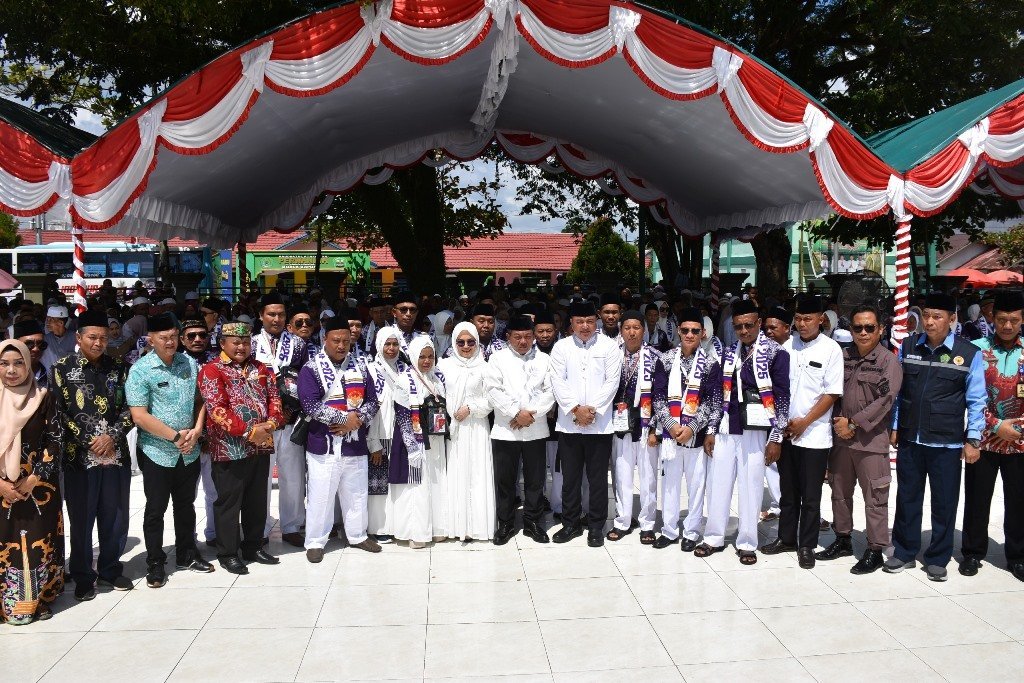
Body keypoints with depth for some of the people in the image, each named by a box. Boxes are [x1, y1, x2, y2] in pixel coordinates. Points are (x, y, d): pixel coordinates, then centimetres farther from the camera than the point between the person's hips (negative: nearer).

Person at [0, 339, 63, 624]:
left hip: (39, 486, 0)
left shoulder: (43, 398, -1)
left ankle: (40, 599, 18)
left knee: (39, 541, 5)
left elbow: (54, 440, -3)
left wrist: (34, 479, -10)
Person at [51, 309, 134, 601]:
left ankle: (110, 570, 27)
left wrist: (112, 436, -9)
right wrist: (89, 442, -11)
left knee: (115, 518, 10)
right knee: (81, 520, 7)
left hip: (116, 455, 3)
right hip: (80, 458, -2)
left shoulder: (118, 367, 7)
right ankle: (83, 577, 21)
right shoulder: (62, 369, -1)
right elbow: (59, 413, -6)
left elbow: (129, 407, 5)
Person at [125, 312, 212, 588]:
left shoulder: (190, 364, 2)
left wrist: (196, 430, -7)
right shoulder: (141, 370, -13)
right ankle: (155, 563, 23)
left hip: (189, 452, 4)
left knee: (186, 505, 18)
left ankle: (187, 554, 34)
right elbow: (140, 416, -17)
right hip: (157, 453, -4)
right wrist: (176, 436, -17)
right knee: (155, 510, 9)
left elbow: (200, 400, 9)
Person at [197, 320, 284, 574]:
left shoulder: (260, 369, 12)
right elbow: (217, 410, -16)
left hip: (261, 446, 6)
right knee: (228, 502, 4)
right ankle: (228, 553, 16)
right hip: (229, 449, -6)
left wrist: (271, 423, -11)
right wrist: (248, 431, -20)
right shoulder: (211, 371, -7)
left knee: (257, 501, 14)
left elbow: (274, 397, 10)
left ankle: (253, 546, 28)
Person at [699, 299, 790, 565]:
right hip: (727, 429, 5)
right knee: (718, 483, 8)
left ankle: (747, 543, 15)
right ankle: (714, 538, 21)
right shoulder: (730, 353, 13)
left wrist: (776, 437, -9)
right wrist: (712, 429, 14)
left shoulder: (775, 352, -4)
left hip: (755, 430, -5)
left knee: (751, 486, 1)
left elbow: (782, 396, -6)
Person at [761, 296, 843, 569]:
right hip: (786, 433, 4)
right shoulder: (788, 346, 4)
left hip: (814, 435, -4)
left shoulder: (831, 350, -7)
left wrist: (804, 422, -11)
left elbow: (832, 394, -8)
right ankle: (786, 538, 28)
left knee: (810, 496, 5)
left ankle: (807, 545, 18)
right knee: (788, 492, 15)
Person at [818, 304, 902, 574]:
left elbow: (884, 400, -14)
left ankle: (875, 550, 11)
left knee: (875, 498, 0)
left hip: (871, 440, -6)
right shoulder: (843, 357, 9)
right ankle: (843, 540, 30)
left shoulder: (888, 361, -6)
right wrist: (839, 422, -4)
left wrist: (853, 424, -15)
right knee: (840, 492, 15)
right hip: (841, 437, 6)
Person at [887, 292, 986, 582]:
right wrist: (893, 427, 9)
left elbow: (976, 401, -1)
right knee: (907, 498, 12)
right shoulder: (908, 347, 3)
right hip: (909, 439, 3)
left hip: (947, 443, -2)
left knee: (944, 503, 8)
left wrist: (973, 439, -3)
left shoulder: (969, 354, -5)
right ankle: (904, 552, 26)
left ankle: (938, 559, 23)